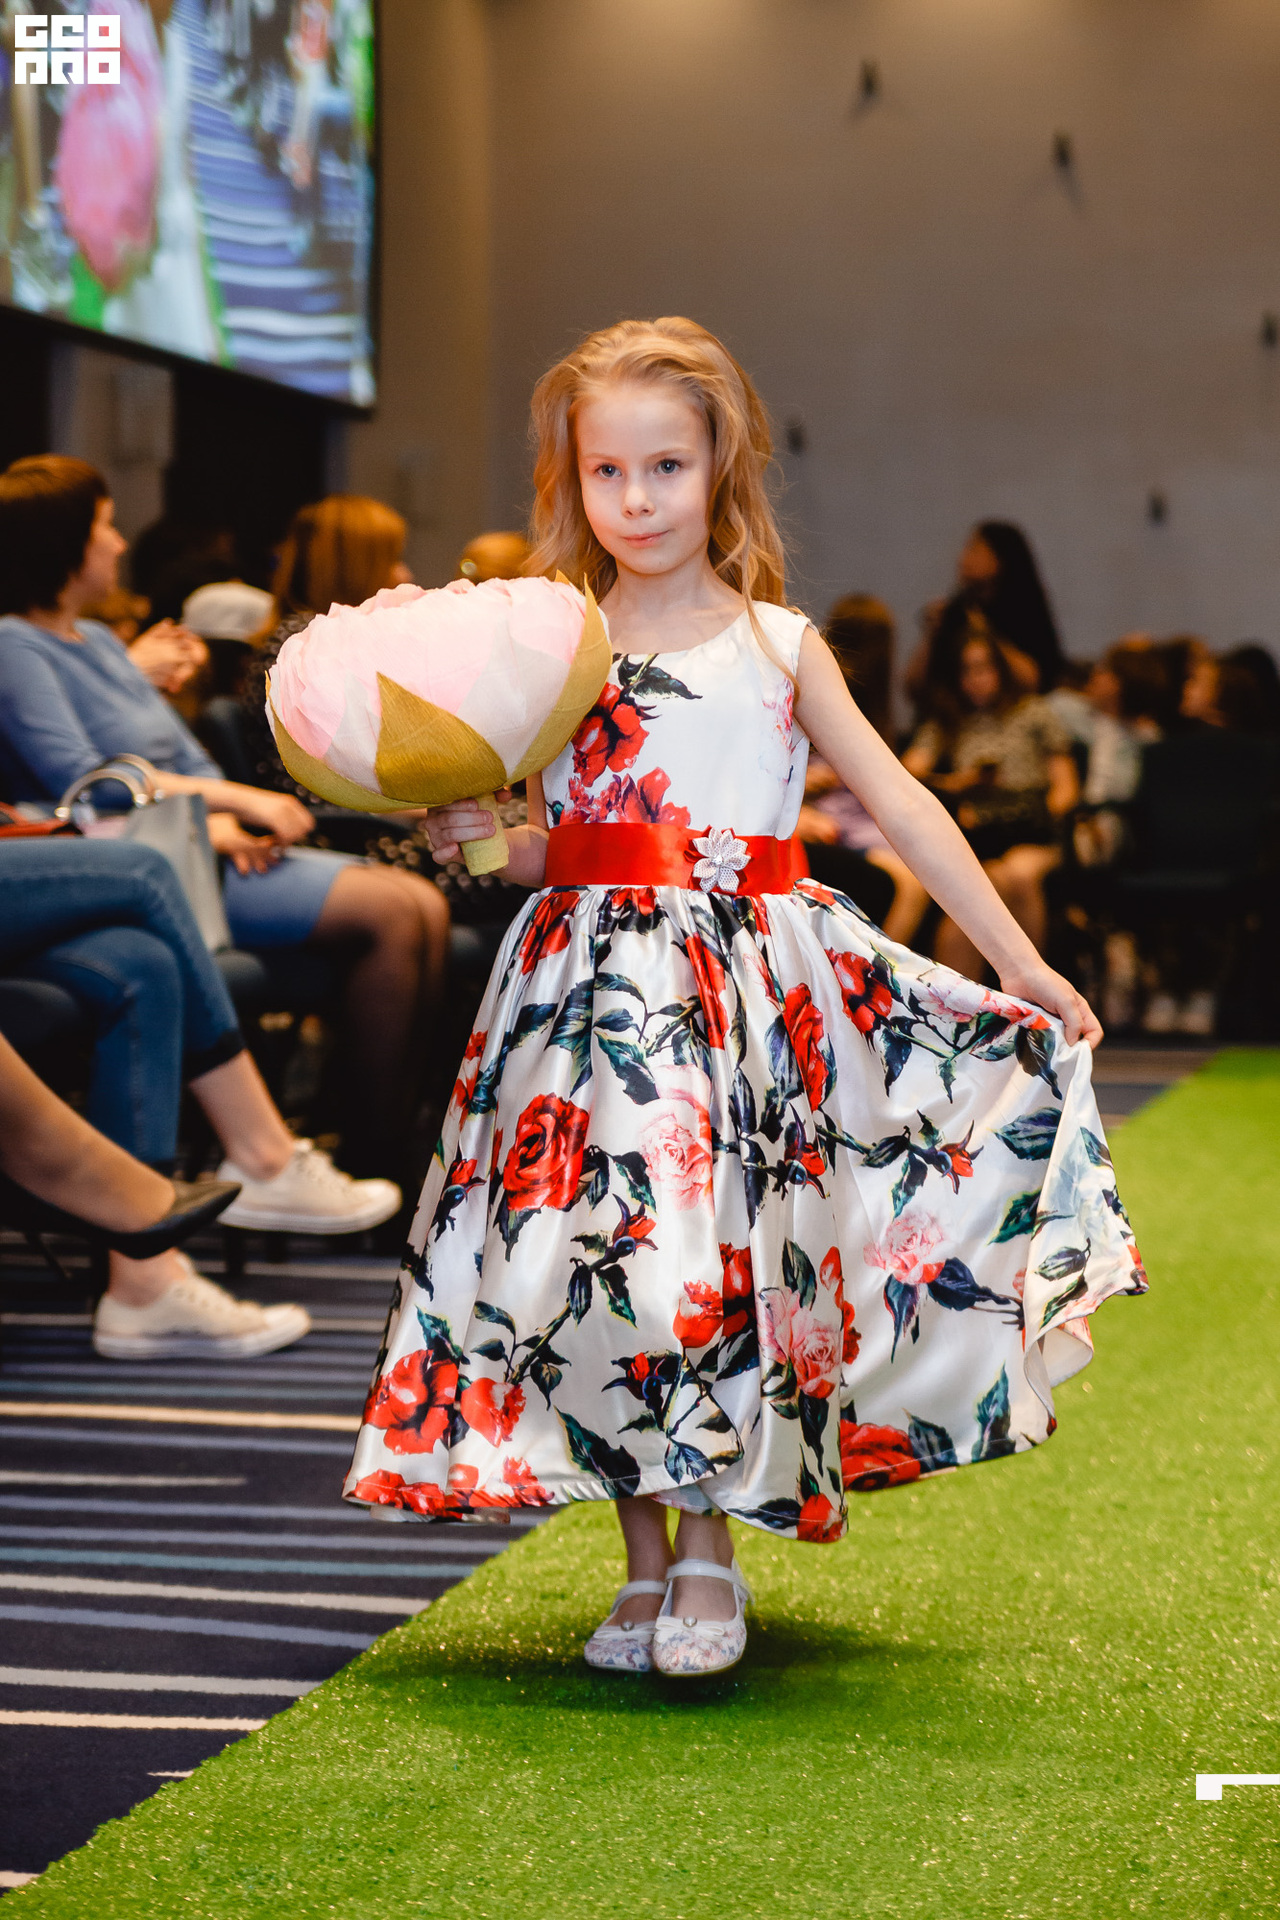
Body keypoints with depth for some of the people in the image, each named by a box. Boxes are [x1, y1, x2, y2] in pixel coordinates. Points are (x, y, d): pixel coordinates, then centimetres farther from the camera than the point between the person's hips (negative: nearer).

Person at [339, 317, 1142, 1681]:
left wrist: (1021, 964, 3)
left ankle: (712, 1550, 7)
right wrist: (473, 837, -10)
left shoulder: (775, 643, 7)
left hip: (747, 984, -1)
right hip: (593, 986, 1)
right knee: (599, 1247, -3)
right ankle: (644, 1563, 11)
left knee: (715, 1250, -9)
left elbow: (898, 803, 6)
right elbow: (542, 848, 12)